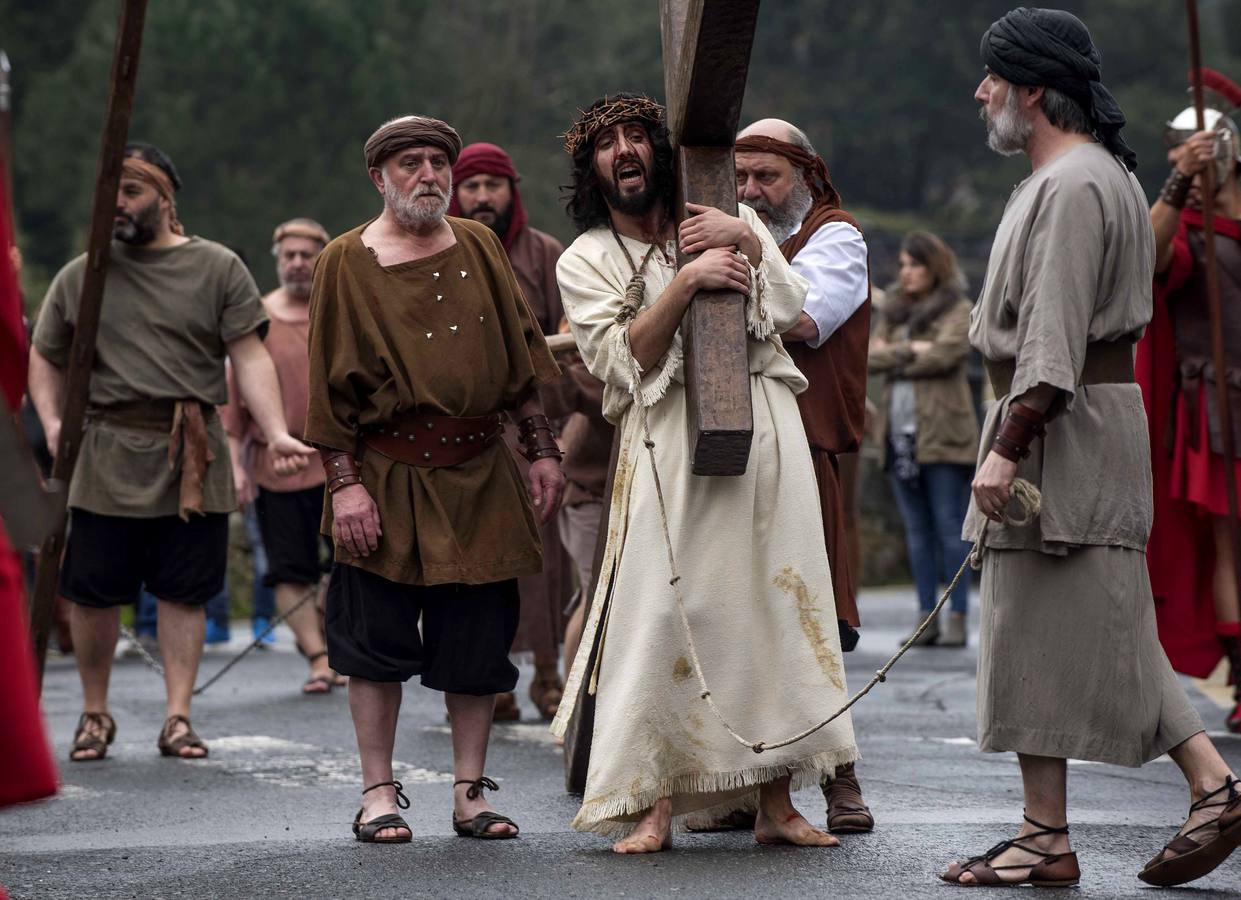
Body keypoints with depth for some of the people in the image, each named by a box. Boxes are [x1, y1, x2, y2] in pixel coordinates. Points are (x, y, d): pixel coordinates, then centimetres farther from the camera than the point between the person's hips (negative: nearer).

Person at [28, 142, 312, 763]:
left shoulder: (218, 268, 5)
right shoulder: (78, 277, 9)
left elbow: (249, 357, -1)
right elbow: (45, 359, 15)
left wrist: (277, 434, -13)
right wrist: (51, 422, -4)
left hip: (193, 461, -1)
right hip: (107, 460, 1)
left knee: (184, 593, 2)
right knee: (93, 593, 2)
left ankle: (178, 718, 8)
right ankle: (94, 713, 19)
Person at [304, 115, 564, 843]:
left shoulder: (480, 248, 9)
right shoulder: (347, 262, -1)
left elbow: (520, 355, 12)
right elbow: (331, 381, -3)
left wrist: (543, 450, 7)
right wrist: (344, 482, -11)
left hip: (479, 475, 3)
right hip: (389, 476, -3)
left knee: (479, 638, 4)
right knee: (378, 635, 1)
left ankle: (471, 791, 13)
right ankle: (379, 793, 11)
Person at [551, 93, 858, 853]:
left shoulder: (729, 219, 16)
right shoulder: (585, 262, 9)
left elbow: (789, 309, 3)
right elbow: (628, 359, -6)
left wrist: (746, 241, -9)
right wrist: (687, 281, -14)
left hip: (764, 425, 2)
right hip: (671, 443, -2)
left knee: (772, 605, 0)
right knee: (663, 611, -11)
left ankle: (776, 804, 5)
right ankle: (655, 805, -8)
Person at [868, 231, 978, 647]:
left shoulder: (957, 309, -1)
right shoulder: (893, 308, 17)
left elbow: (945, 353, -17)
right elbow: (871, 355, 5)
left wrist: (892, 358, -5)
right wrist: (910, 351, -10)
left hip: (942, 435, -6)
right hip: (900, 433, 6)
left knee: (950, 528, -4)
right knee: (918, 530, 6)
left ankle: (957, 620, -3)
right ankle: (926, 617, 8)